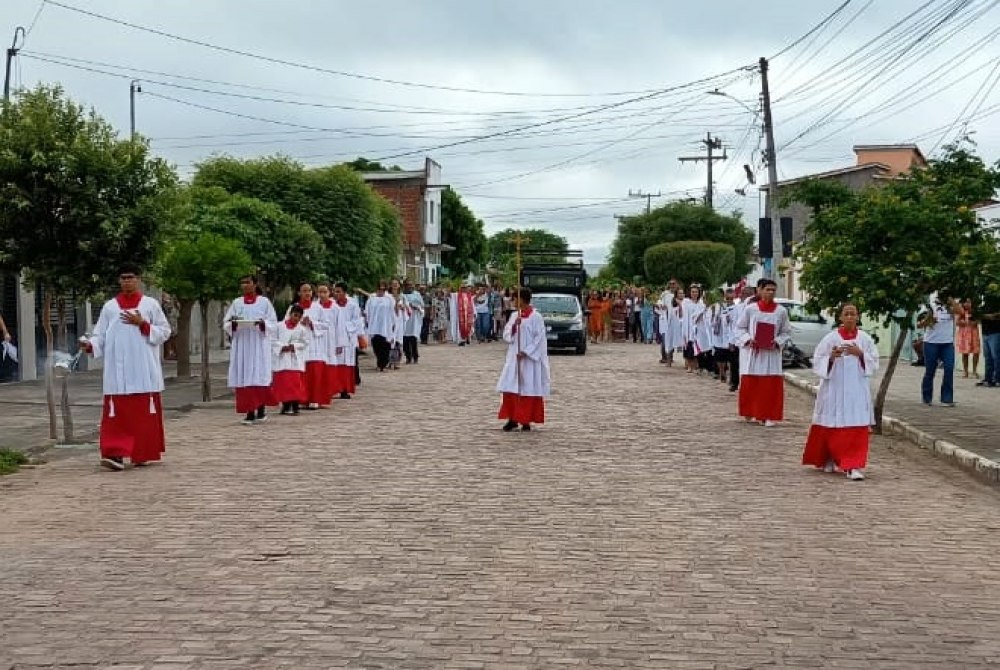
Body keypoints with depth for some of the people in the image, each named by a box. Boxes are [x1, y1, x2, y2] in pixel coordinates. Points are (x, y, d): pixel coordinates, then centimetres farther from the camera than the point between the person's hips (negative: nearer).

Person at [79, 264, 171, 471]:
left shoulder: (151, 304, 7)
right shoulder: (109, 306, 11)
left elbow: (165, 331, 4)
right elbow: (100, 335, 8)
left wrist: (143, 324, -9)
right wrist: (90, 345, -12)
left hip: (144, 370, -1)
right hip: (118, 371, 1)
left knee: (144, 413, 1)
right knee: (116, 413, -7)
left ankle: (142, 453, 11)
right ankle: (116, 453, -11)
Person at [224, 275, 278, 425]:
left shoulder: (264, 302, 5)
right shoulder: (236, 303, 12)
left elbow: (273, 323, 2)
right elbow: (226, 323, 8)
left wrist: (263, 324, -18)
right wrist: (233, 324, -14)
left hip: (259, 345, -2)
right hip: (241, 345, 2)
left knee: (259, 377, -7)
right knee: (244, 378, -4)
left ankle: (261, 410, 2)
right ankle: (250, 412, -3)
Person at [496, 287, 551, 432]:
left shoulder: (536, 317, -6)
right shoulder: (514, 316, 10)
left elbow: (539, 338, -10)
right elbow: (506, 335, 6)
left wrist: (526, 352, -16)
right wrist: (514, 325, -13)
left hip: (530, 359, -5)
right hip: (514, 358, 5)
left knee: (528, 388, -2)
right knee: (511, 388, 2)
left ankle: (526, 421, 3)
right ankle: (512, 419, 9)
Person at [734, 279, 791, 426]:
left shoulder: (781, 311, 2)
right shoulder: (750, 309, -1)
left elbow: (786, 332, 7)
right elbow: (740, 327, 6)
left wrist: (777, 342, -10)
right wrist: (748, 339, -10)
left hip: (772, 353, 1)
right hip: (752, 352, 0)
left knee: (771, 385, -3)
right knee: (750, 384, 3)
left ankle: (768, 415, 4)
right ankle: (750, 413, 18)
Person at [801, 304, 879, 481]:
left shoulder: (865, 339, 4)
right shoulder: (831, 338, -1)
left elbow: (874, 363, 3)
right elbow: (817, 362, -1)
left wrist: (860, 354, -13)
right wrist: (831, 357, -19)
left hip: (857, 391, 1)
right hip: (834, 389, -1)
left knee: (857, 429, -6)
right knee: (831, 428, 6)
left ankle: (854, 466, -5)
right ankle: (828, 460, 27)